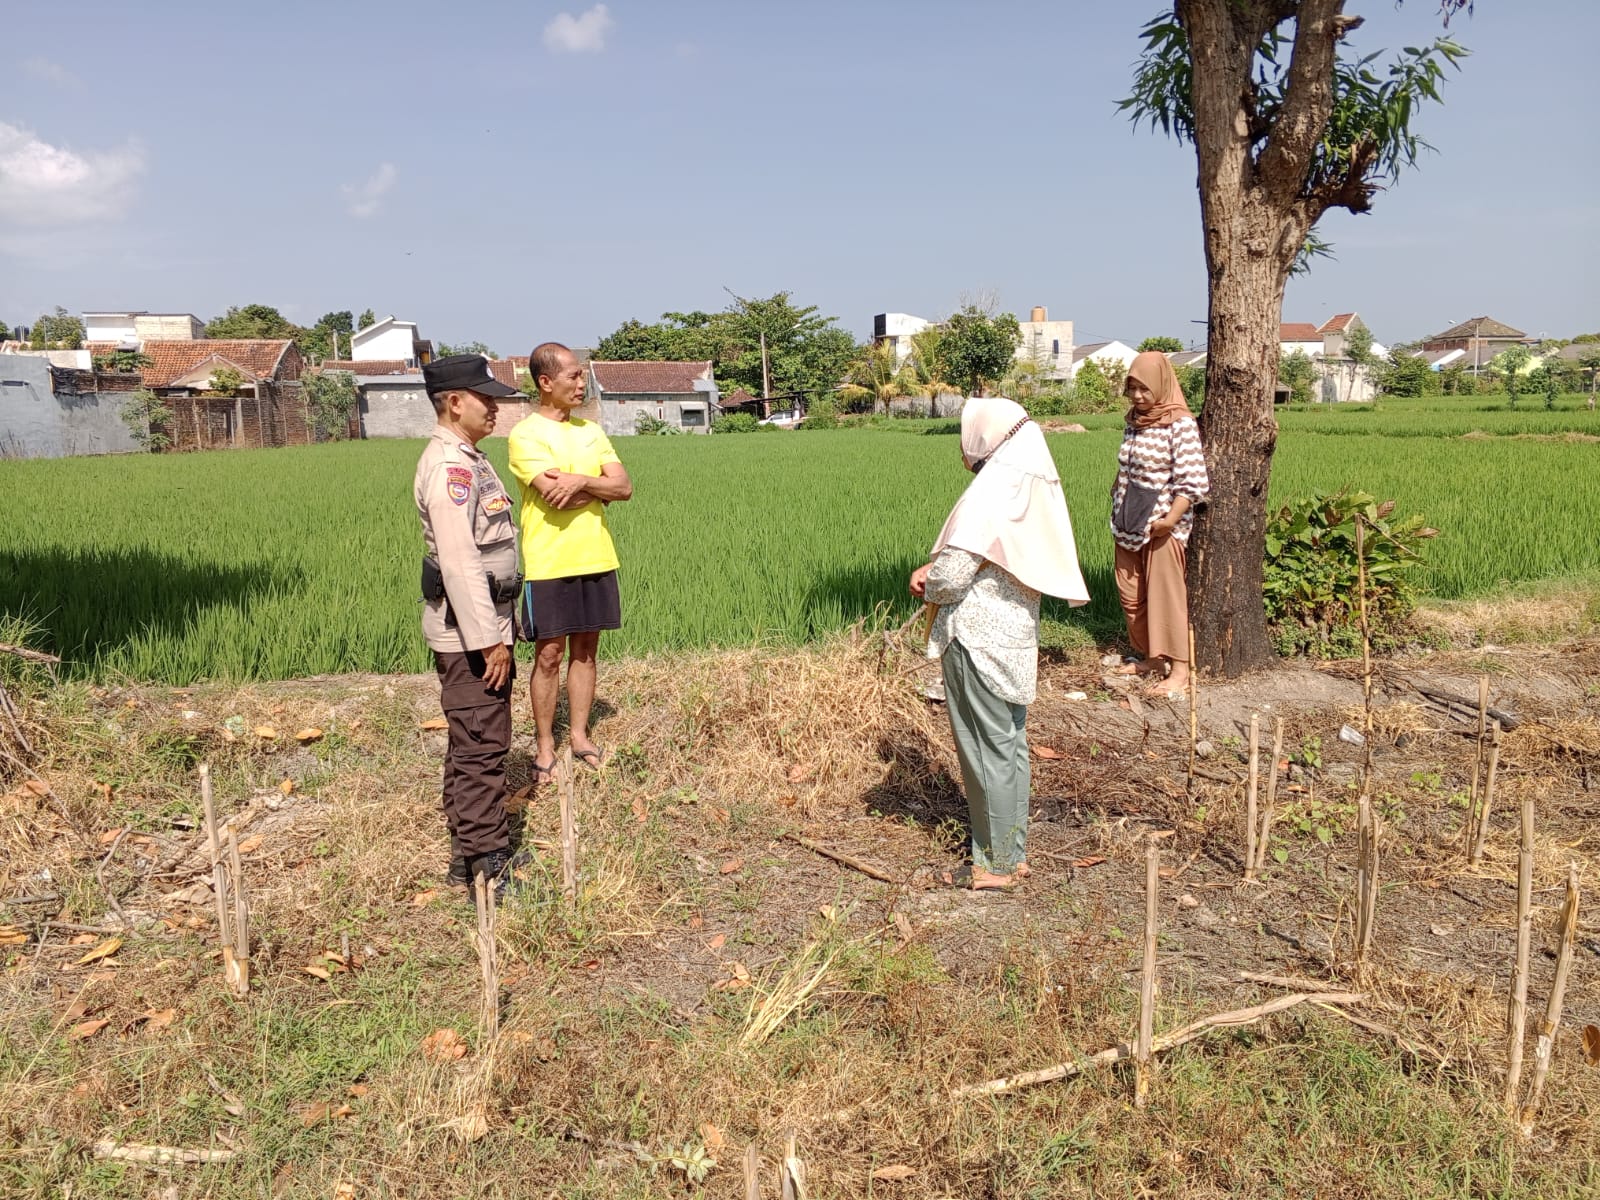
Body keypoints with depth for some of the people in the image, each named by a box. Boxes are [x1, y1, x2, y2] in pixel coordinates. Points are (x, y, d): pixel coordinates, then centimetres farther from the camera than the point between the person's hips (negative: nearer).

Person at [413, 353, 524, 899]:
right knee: (481, 749, -5)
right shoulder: (450, 466, -18)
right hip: (468, 632, -11)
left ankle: (467, 853, 28)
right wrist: (489, 640, -23)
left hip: (479, 626, 11)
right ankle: (487, 869, 3)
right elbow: (459, 562, -24)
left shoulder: (467, 459, 15)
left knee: (473, 745, 17)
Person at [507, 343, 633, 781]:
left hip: (596, 560, 5)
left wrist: (580, 481, -16)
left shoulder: (590, 431, 11)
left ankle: (579, 735, 24)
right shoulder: (526, 435, -8)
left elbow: (625, 487, 0)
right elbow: (557, 496, -21)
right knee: (549, 656, 2)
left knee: (585, 651, 12)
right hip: (550, 565, -5)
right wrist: (601, 487, -7)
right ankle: (545, 746, 16)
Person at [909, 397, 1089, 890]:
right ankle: (1014, 851, 29)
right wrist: (935, 565, 6)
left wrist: (929, 586, -1)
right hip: (1015, 632, 9)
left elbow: (952, 578, -23)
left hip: (978, 636, -9)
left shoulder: (988, 493, -21)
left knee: (987, 748, 3)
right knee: (1011, 743, 16)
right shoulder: (1032, 486, 6)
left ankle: (996, 863, 16)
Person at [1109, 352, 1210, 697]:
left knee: (1165, 597, -4)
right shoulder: (1134, 421, 10)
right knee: (1131, 596, 11)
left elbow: (1193, 480, -17)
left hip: (1161, 526, -7)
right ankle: (1150, 657, 26)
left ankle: (1179, 670, 4)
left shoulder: (1180, 424, -12)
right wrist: (1118, 509, 12)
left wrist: (1171, 519, -23)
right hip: (1129, 525, 7)